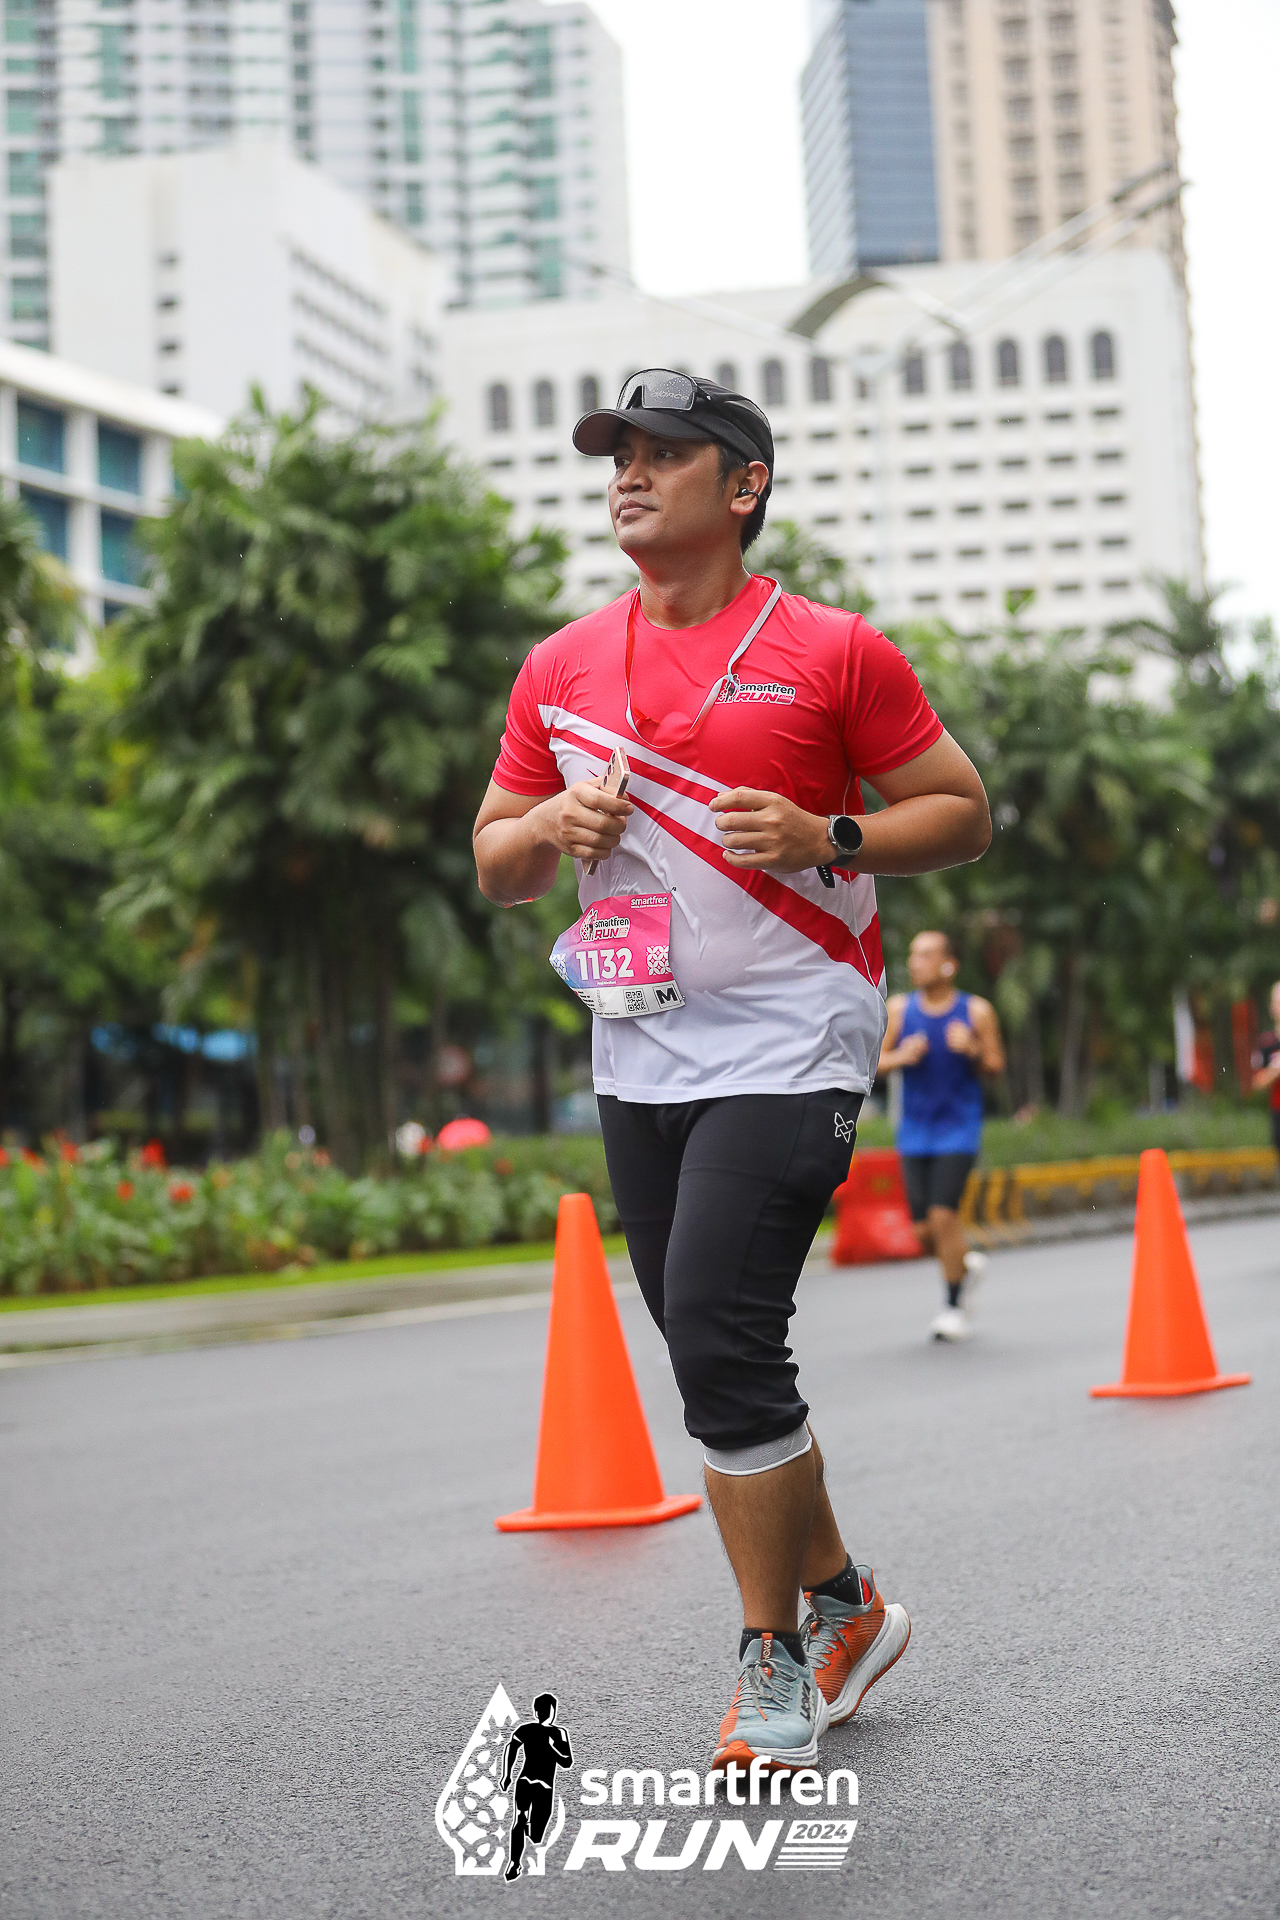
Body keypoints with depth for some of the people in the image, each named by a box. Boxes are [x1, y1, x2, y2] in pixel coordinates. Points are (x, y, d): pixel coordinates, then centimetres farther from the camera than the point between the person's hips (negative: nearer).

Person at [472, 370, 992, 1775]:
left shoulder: (833, 653, -4)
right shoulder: (562, 669, 10)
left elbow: (964, 814, 1)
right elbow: (493, 865, 16)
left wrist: (825, 841, -15)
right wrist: (550, 829, -6)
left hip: (787, 1043, -6)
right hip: (640, 1061, 6)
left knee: (720, 1337, -15)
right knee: (716, 1357, 11)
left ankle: (776, 1655, 4)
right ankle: (842, 1605, 31)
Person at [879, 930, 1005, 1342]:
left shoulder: (976, 1011, -4)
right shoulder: (899, 1008, 1)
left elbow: (996, 1067, 2)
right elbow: (876, 1060, 6)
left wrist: (973, 1051, -18)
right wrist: (901, 1057, -15)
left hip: (959, 1128, -3)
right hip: (914, 1131, 3)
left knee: (943, 1214, -15)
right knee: (923, 1229, 0)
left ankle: (955, 1308, 1)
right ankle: (966, 1266, 33)